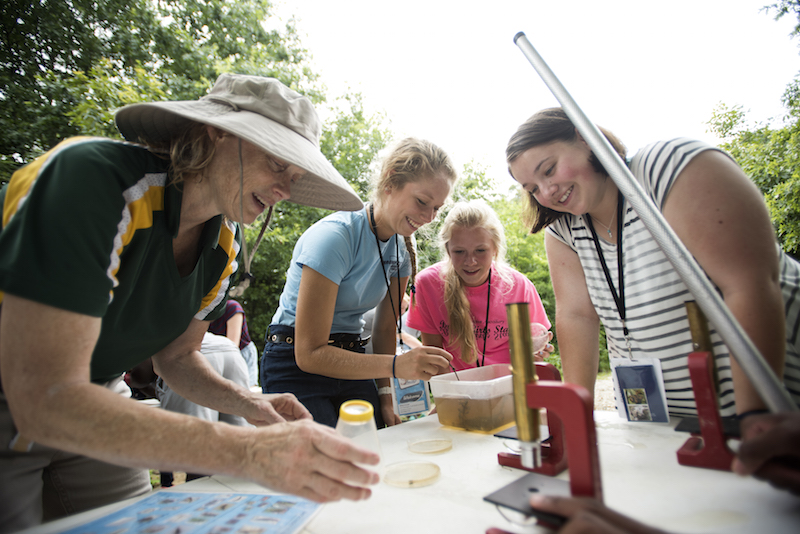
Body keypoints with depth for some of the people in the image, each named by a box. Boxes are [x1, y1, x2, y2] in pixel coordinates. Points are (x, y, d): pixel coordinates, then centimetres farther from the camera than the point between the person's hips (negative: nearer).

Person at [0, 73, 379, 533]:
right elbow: (44, 398, -38)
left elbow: (176, 355, 1)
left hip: (93, 410, 6)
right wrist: (247, 452, -44)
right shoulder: (92, 178, -33)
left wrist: (247, 403, -19)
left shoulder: (226, 241, -10)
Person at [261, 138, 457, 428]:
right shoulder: (334, 237, -25)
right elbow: (309, 354, -25)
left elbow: (385, 328, 6)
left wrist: (385, 394, -4)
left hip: (349, 359, 6)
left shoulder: (401, 248, -3)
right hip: (297, 369, -5)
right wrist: (397, 365, -35)